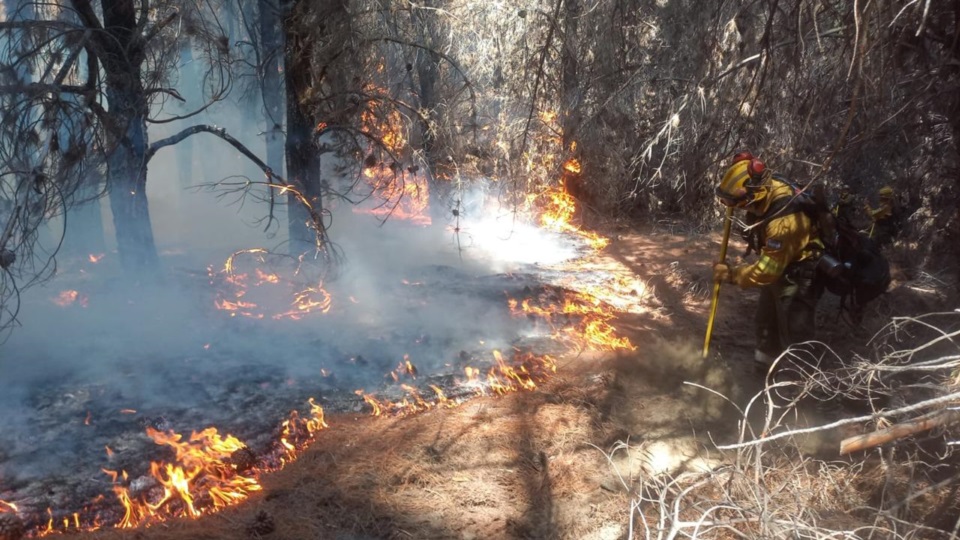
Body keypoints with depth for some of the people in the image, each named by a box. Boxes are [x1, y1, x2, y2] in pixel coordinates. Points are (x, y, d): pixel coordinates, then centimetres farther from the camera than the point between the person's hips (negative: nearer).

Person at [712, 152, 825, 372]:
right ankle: (764, 367, 43)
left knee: (794, 333, -4)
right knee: (766, 324, 24)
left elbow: (767, 269, -35)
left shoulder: (784, 221, -41)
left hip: (798, 276, -10)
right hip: (778, 265, 10)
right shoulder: (771, 187, -15)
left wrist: (732, 274, -23)